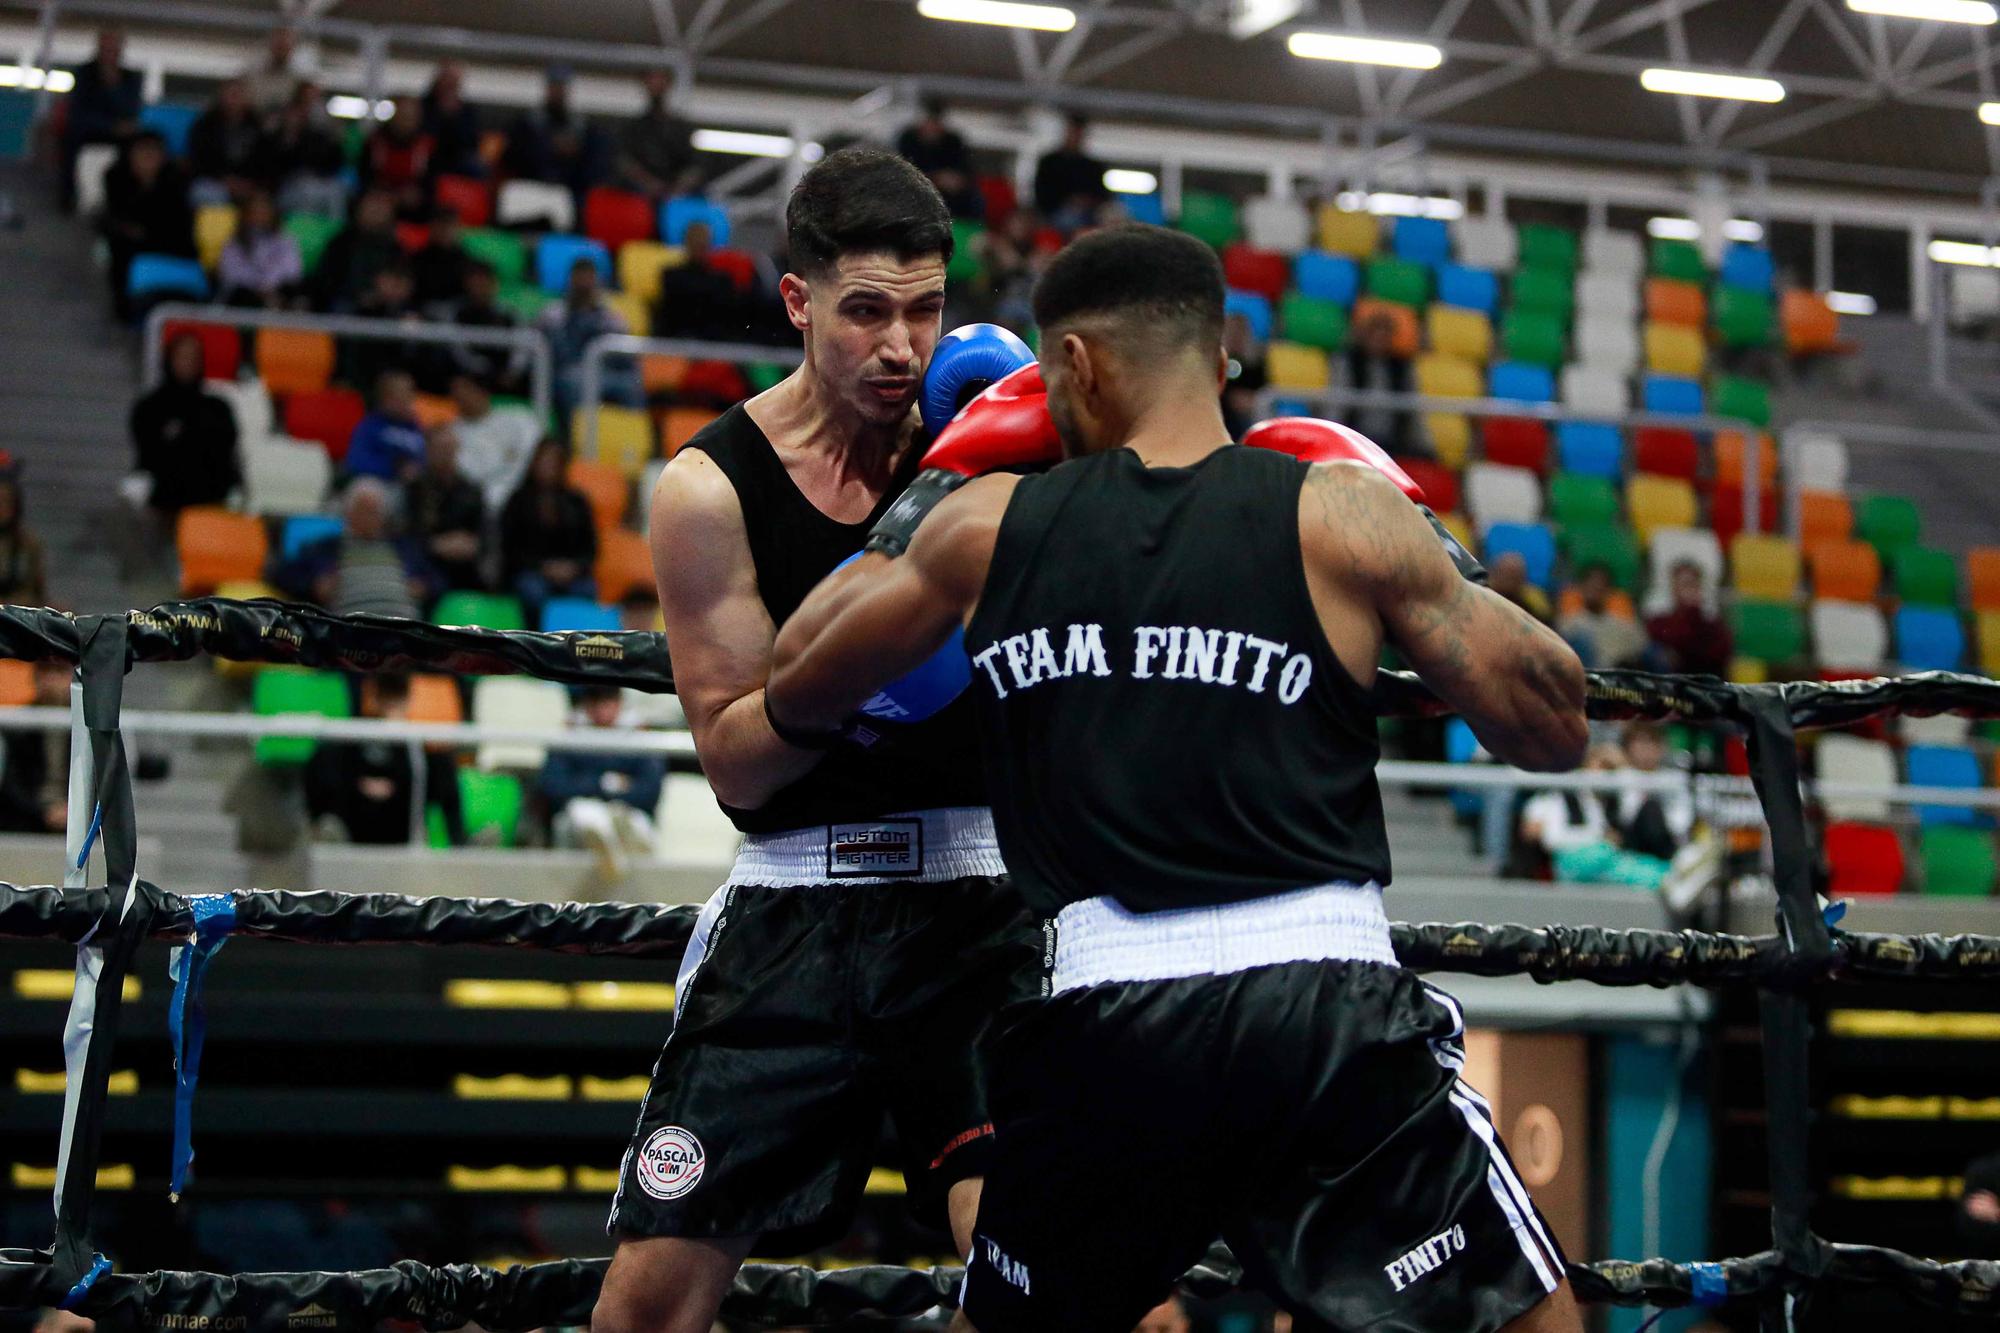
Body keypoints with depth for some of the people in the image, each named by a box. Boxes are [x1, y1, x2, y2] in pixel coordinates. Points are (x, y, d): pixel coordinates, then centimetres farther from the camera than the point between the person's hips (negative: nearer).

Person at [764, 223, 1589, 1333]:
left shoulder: (989, 524, 8)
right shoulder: (1341, 512, 1)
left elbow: (795, 690, 22)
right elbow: (1552, 729, 5)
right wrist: (1425, 553, 19)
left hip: (1099, 1015, 3)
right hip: (1325, 1009, -2)